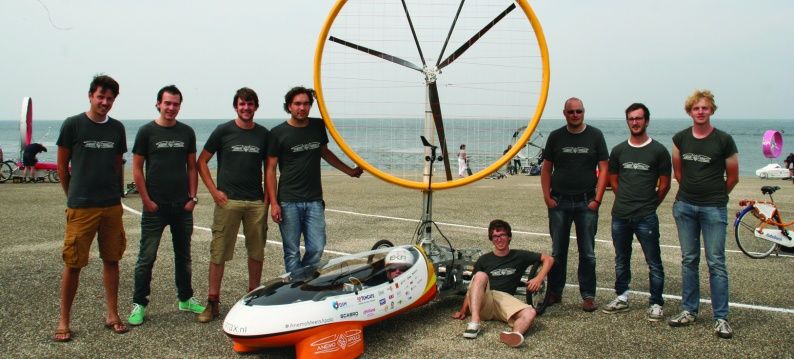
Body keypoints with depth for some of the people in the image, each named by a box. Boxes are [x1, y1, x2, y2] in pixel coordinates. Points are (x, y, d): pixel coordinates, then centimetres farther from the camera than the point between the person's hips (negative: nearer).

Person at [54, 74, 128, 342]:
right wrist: (73, 197, 8)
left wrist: (117, 195, 13)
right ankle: (64, 321, 11)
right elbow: (62, 166, 3)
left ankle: (112, 315, 19)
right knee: (73, 265, 0)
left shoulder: (117, 128, 8)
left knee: (111, 260, 9)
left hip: (112, 206, 4)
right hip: (80, 208, -4)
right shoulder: (72, 125, -3)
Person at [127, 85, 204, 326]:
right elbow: (137, 169, -2)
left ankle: (185, 299, 25)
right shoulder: (147, 132, -1)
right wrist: (147, 201, -8)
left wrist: (192, 197, 2)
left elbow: (192, 167, 11)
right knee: (146, 257, 0)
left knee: (183, 255, 13)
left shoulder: (187, 132, 8)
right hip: (155, 206, -3)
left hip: (182, 206, 4)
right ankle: (139, 304, 9)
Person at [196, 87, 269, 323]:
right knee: (219, 252, -2)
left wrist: (268, 196, 7)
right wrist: (214, 191, -4)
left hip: (256, 202, 3)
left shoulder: (263, 134, 9)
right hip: (228, 201, -3)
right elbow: (201, 162, 4)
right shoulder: (223, 131, 1)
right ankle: (213, 302, 5)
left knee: (257, 251, 8)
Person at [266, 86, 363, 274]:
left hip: (314, 201, 3)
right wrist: (273, 203, -7)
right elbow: (271, 169, -1)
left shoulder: (318, 126, 9)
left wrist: (349, 171, 29)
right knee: (292, 252, 1)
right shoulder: (278, 133, -2)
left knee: (317, 249, 0)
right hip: (288, 202, -3)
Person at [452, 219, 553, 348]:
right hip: (483, 301, 0)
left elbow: (548, 259, 17)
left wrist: (539, 278, 0)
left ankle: (515, 333, -63)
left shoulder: (519, 256, 15)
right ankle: (475, 322, -42)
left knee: (530, 313, -30)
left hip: (506, 299, 0)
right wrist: (463, 311, 1)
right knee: (480, 275, -30)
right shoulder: (484, 260, 15)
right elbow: (472, 286, 13)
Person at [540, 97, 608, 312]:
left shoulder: (595, 135, 3)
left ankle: (588, 296, 14)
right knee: (557, 251, 8)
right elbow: (546, 169, 8)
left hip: (586, 203, -1)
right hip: (559, 202, 1)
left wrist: (597, 199, -7)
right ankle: (554, 292, 19)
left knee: (587, 253, 4)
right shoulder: (556, 137, 6)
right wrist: (547, 197, -1)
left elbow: (603, 169, 1)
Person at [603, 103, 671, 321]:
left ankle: (656, 304, 9)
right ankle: (621, 298, 27)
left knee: (654, 263, 0)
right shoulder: (619, 150, 9)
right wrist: (626, 200, 11)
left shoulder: (658, 151, -2)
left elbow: (664, 184, 3)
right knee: (621, 261, 14)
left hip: (646, 218, -4)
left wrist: (649, 204, 6)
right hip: (620, 216, 4)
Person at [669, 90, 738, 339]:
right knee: (689, 260, 9)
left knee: (716, 263, -3)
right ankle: (689, 311, 18)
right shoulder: (680, 139, 5)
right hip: (684, 206, 4)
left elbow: (733, 177, 5)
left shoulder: (724, 140, -5)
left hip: (714, 209, -3)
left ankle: (721, 318, 3)